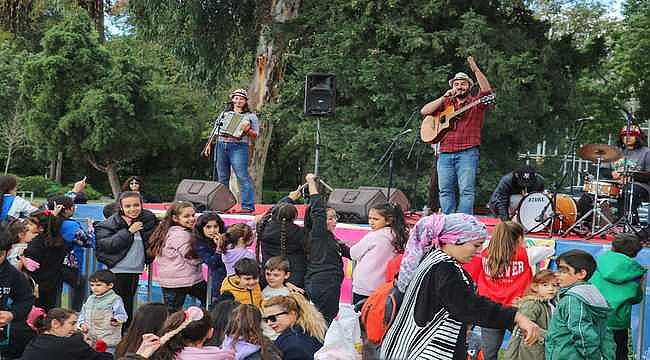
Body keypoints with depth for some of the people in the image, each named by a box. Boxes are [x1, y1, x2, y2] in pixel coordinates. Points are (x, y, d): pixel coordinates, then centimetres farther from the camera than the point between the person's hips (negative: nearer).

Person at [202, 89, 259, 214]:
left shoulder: (250, 116, 9)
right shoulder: (225, 114, 20)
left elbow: (255, 135, 3)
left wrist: (247, 130, -15)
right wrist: (209, 144, 14)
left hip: (239, 147, -5)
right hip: (221, 146, 5)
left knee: (242, 176, -13)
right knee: (222, 177, 6)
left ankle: (248, 206, -14)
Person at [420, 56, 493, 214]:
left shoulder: (475, 102, 12)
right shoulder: (445, 103, 21)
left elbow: (487, 90, -8)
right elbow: (424, 111, 9)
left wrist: (476, 69, -18)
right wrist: (444, 97, 1)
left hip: (467, 152, -3)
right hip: (445, 153, 4)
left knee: (466, 190, -10)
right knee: (445, 190, -1)